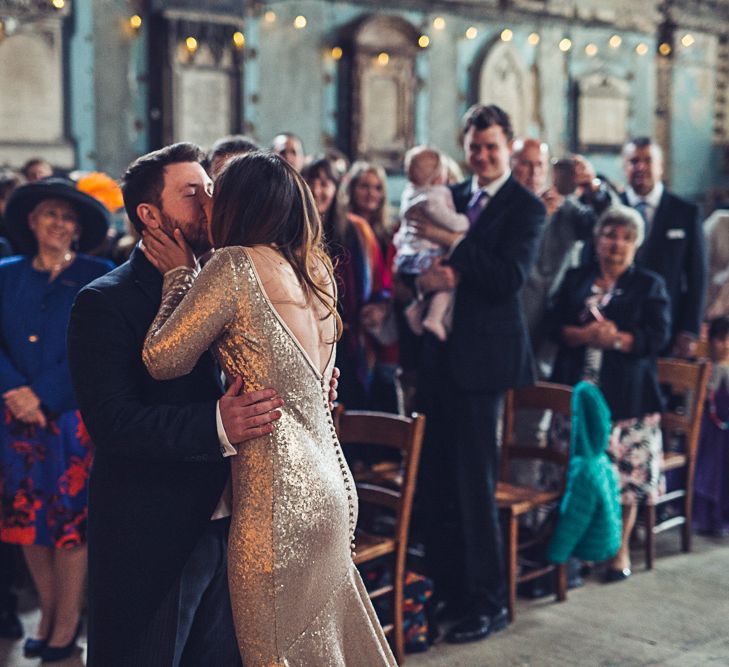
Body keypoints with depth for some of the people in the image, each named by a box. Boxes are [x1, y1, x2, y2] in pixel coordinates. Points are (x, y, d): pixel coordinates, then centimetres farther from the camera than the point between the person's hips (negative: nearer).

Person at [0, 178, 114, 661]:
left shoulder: (99, 277, -1)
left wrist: (43, 395, -15)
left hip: (74, 415, -3)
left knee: (71, 516, 1)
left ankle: (67, 623, 13)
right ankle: (48, 613, 23)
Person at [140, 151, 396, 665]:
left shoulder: (237, 265, -13)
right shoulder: (315, 270, 9)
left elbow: (163, 358, -10)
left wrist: (179, 274, 4)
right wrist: (190, 274, 19)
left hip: (277, 499, -8)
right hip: (328, 486, 8)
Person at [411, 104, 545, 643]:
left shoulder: (526, 207, -4)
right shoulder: (449, 197, 15)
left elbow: (511, 275, -17)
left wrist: (453, 244, -20)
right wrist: (426, 275, -11)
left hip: (481, 356, -6)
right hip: (437, 351, 6)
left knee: (475, 482, -2)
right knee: (434, 478, 12)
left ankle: (488, 604, 11)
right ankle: (444, 589, 27)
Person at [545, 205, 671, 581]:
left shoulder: (649, 285, 8)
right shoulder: (575, 279, 14)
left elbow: (658, 336, -3)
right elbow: (554, 324, 3)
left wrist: (616, 339, -15)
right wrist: (585, 335, -15)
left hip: (627, 395, -2)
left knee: (624, 474, -1)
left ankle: (620, 550, 13)